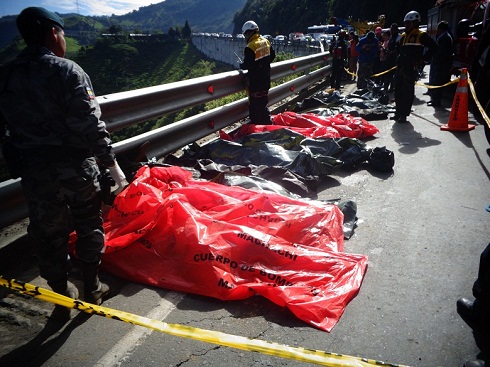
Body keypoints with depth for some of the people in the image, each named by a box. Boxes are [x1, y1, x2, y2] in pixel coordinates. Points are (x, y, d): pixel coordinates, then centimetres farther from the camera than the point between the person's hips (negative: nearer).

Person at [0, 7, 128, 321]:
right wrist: (112, 164, -11)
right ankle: (92, 289, 32)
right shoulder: (69, 71, -12)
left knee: (50, 236, 15)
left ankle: (63, 300, 28)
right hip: (77, 167, -3)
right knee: (89, 226, 18)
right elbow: (91, 125, -17)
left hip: (35, 173, 3)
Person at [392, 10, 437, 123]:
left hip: (411, 68, -7)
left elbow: (434, 47, -7)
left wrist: (422, 58, -10)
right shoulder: (404, 36, 18)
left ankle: (404, 115, -1)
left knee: (408, 92, -4)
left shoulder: (421, 35, -3)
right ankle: (398, 113, 19)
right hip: (400, 67, 7)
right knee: (398, 91, 9)